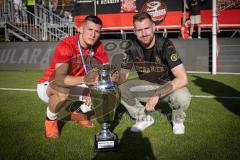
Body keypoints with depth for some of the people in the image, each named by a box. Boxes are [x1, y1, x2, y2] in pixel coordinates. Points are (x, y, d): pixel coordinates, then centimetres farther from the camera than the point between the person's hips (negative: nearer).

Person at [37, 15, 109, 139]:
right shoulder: (65, 46, -30)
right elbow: (59, 79, -43)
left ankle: (79, 113, 17)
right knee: (62, 91, -39)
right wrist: (84, 79, -61)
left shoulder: (98, 46, -12)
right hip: (47, 86, -5)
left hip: (73, 87, 5)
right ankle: (51, 120, -6)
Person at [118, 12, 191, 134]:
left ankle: (177, 120, 2)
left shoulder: (165, 45, -24)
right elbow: (123, 75, -6)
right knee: (120, 90, -21)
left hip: (168, 85, -3)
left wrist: (157, 95, -36)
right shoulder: (132, 48, -12)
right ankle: (144, 118, 5)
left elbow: (182, 79, -30)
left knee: (183, 97, -36)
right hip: (146, 85, 4)